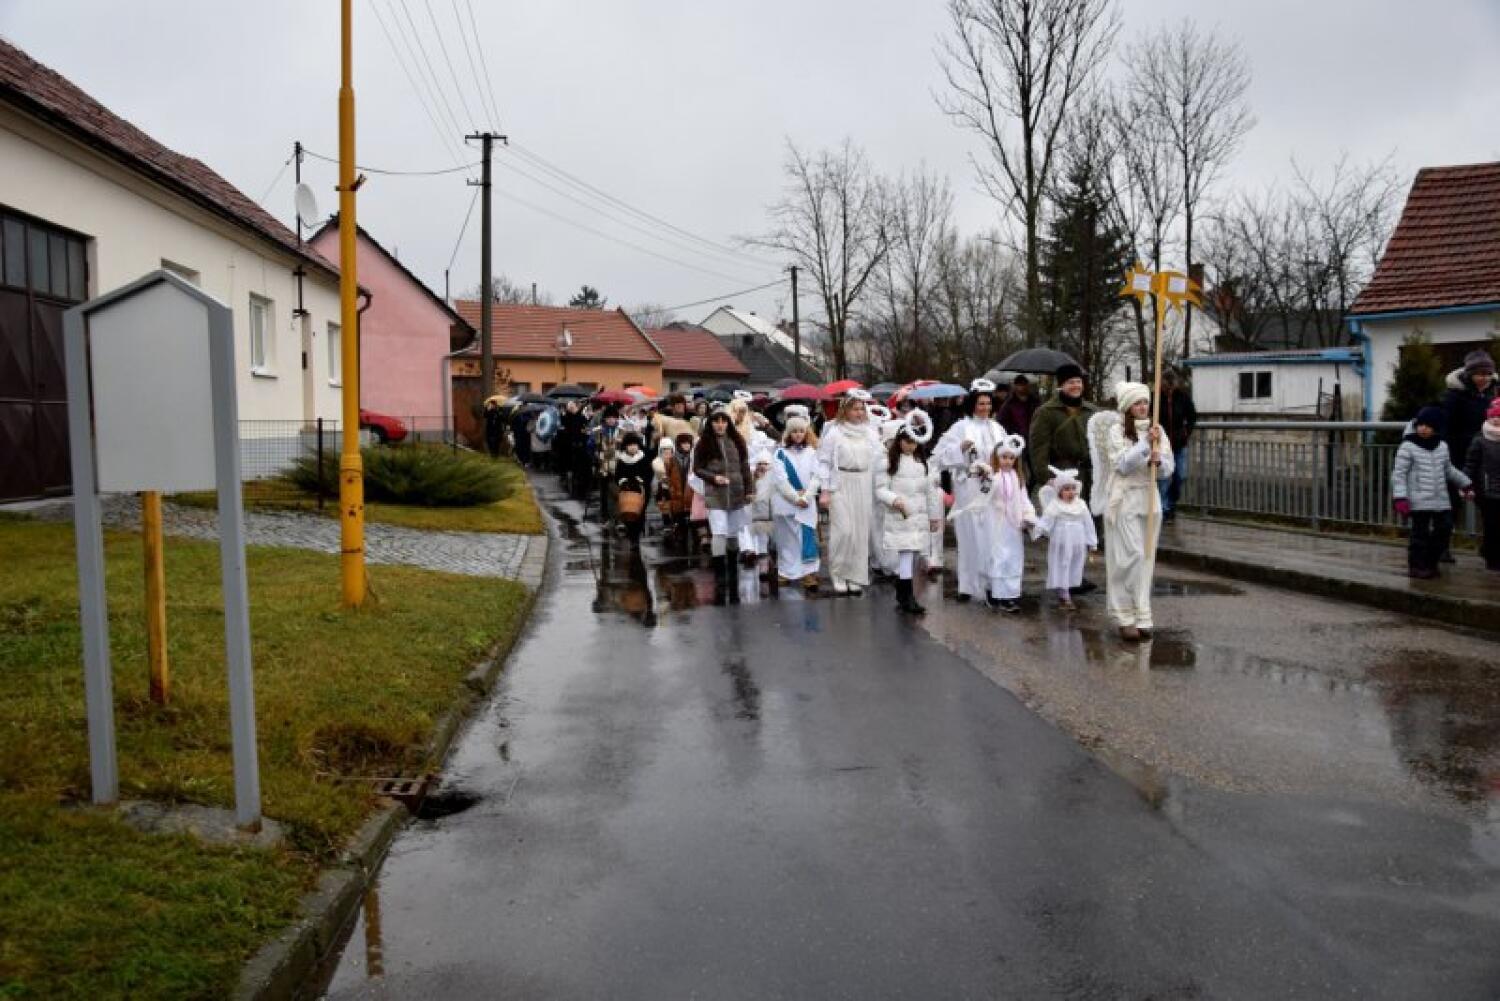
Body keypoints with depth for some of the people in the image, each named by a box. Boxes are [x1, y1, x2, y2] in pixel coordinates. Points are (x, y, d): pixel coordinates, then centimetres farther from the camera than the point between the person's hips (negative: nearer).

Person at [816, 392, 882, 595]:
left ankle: (856, 577, 15)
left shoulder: (870, 433, 9)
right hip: (841, 486, -4)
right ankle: (838, 575, 7)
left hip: (864, 487, 4)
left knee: (861, 532, 5)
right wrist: (825, 491, -6)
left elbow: (877, 461, 11)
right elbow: (824, 462, -2)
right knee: (843, 530, -9)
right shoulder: (834, 432, -2)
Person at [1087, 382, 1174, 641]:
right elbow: (1122, 464, -15)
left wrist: (1157, 461, -13)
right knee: (1130, 556, -9)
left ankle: (1141, 617, 12)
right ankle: (1125, 617, 0)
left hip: (1150, 499, 5)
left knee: (1146, 558, 5)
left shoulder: (1157, 431, 10)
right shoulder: (1116, 430, -3)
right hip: (1123, 500, -5)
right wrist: (1145, 444, -20)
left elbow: (1167, 470, 7)